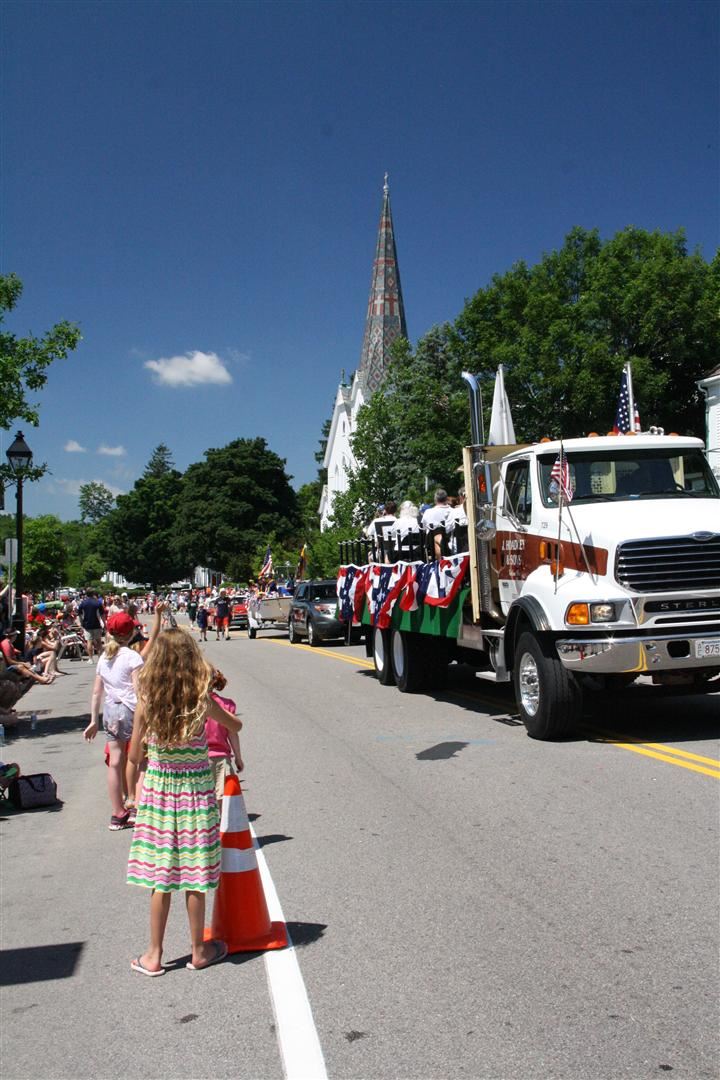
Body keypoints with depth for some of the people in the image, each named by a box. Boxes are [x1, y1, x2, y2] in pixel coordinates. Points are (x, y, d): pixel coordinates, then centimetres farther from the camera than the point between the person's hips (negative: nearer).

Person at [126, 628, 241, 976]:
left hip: (158, 790, 1)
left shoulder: (146, 701, -10)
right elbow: (236, 726, 7)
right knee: (194, 877, 10)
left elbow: (134, 756, -3)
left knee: (161, 876, 11)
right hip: (196, 790, -1)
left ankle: (154, 955, 20)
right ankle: (199, 951, 23)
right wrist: (217, 708, 26)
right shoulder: (202, 700, -12)